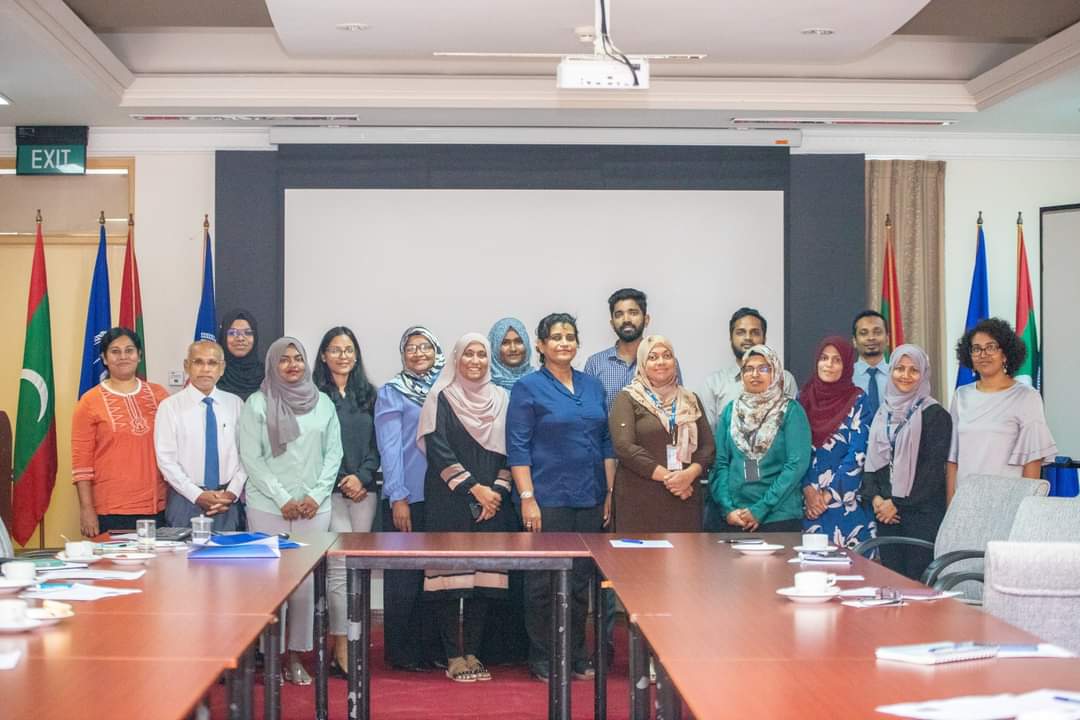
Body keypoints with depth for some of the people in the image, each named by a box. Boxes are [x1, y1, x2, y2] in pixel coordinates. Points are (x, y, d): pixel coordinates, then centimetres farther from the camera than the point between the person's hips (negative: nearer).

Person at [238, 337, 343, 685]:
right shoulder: (257, 404, 1)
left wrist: (317, 494, -4)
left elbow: (334, 453, 9)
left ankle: (295, 655, 11)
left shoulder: (323, 403, 9)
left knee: (306, 581, 2)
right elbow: (251, 458, -3)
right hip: (268, 508, -2)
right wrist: (282, 499, -9)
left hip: (314, 508, 2)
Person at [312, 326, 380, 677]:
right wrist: (342, 481, -8)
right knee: (341, 564, -11)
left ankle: (348, 633, 12)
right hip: (331, 489, -5)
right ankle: (342, 648, -10)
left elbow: (375, 444, 12)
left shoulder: (367, 395, 14)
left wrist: (362, 476, -4)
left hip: (364, 489, 5)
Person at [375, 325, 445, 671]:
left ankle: (432, 646, 18)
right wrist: (398, 498, -12)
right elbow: (390, 448, -6)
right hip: (407, 498, -4)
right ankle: (401, 652, 9)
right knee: (403, 577, 0)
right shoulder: (391, 393, 0)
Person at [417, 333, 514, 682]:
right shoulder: (441, 398, 2)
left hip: (491, 502, 3)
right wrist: (474, 488, -10)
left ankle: (473, 653, 10)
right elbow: (438, 450, -6)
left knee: (484, 575, 2)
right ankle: (453, 656, 1)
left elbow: (508, 451, 9)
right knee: (450, 576, -5)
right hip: (449, 501, -3)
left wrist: (497, 491, -5)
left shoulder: (500, 399, 12)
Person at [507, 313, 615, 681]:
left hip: (589, 498, 5)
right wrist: (527, 498, -14)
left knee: (581, 578, 10)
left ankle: (575, 654, 20)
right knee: (545, 581, 1)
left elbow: (606, 442, 15)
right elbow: (517, 448, -8)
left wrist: (609, 492, 9)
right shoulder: (528, 388, -3)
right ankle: (542, 658, 11)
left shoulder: (592, 386, 12)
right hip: (548, 499, -5)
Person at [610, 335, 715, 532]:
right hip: (640, 500, -4)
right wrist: (667, 477, -14)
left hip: (684, 497, 4)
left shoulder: (690, 400, 17)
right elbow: (625, 446, -9)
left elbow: (708, 446, 11)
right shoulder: (628, 399, 3)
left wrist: (690, 474, -11)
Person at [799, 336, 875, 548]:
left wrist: (828, 495, -10)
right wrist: (807, 489, -8)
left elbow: (858, 455, -7)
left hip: (845, 499, -3)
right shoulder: (804, 398, 8)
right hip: (809, 501, 3)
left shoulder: (857, 401, -1)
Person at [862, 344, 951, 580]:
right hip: (885, 512, 5)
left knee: (916, 578, -9)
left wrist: (897, 504, -10)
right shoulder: (883, 413, 15)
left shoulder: (935, 414, -2)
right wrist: (875, 497, -4)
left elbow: (934, 469, -8)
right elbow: (871, 460, 14)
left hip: (921, 512, -5)